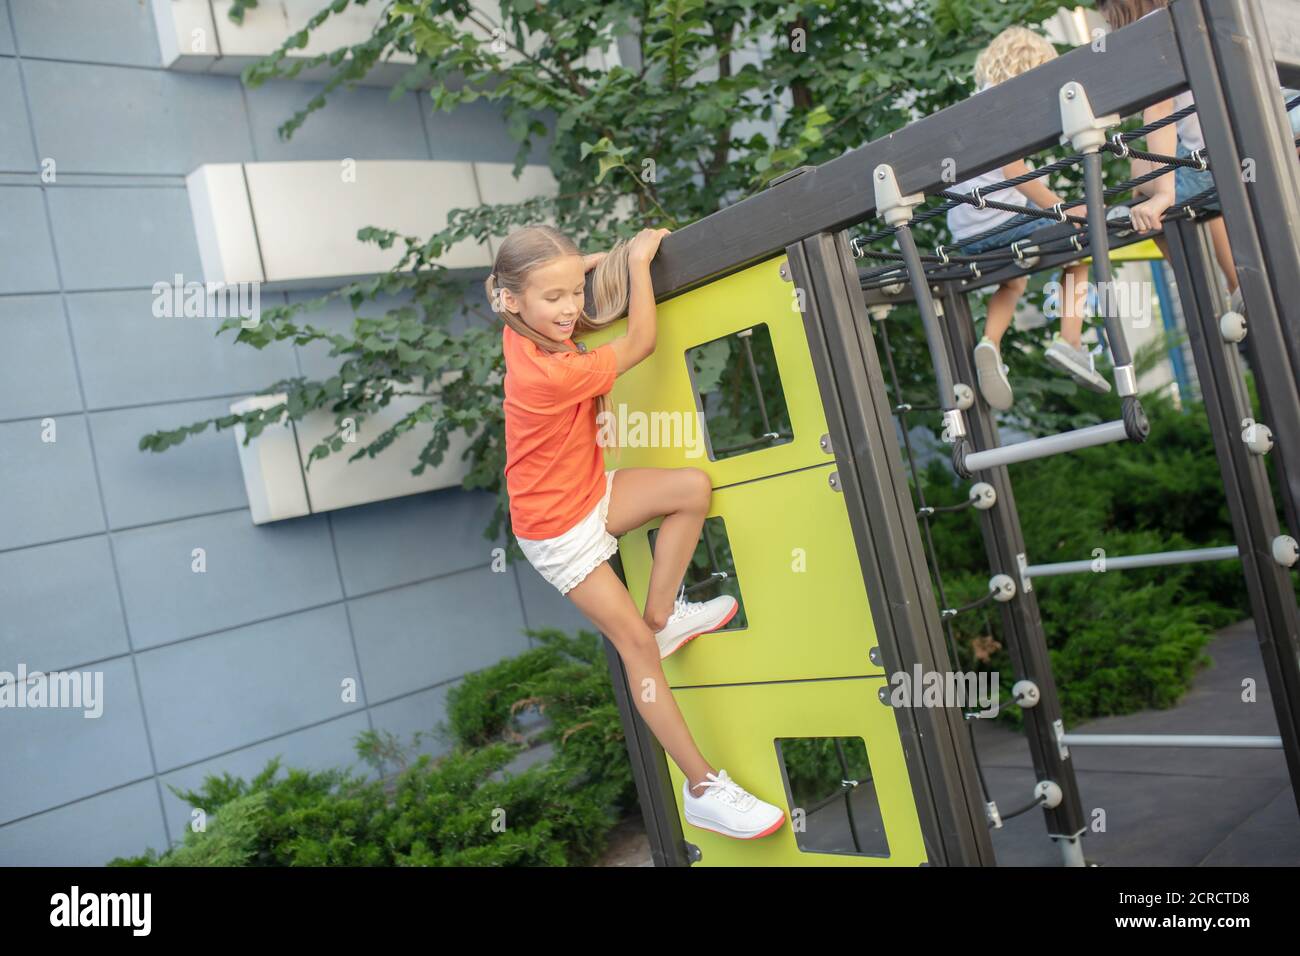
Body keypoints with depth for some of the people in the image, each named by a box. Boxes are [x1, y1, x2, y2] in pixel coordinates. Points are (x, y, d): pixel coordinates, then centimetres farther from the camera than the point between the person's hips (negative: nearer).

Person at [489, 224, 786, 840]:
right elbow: (641, 343, -20)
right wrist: (638, 261, -11)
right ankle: (702, 789, 0)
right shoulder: (549, 375, -33)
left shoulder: (522, 333, -10)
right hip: (558, 528, -8)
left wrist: (612, 257, 1)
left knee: (694, 487, -6)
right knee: (635, 643, -7)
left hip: (591, 493, 8)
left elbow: (550, 278, 15)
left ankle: (664, 615, 6)